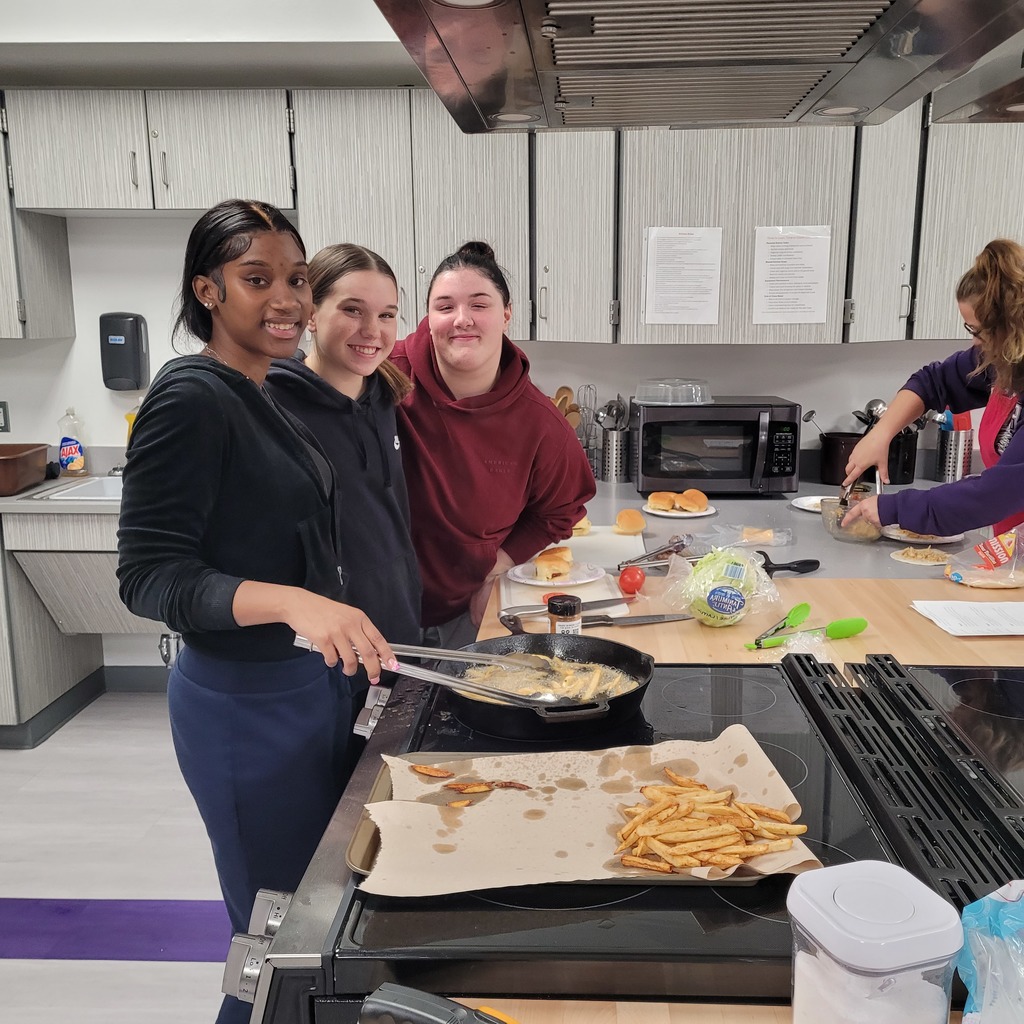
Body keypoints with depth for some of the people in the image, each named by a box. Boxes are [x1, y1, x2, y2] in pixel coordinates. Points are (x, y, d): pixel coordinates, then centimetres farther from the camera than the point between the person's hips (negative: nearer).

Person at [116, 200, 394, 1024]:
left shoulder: (261, 397, 8)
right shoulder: (190, 398, -18)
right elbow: (148, 574, -22)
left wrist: (342, 633, 23)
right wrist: (291, 602, -36)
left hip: (311, 685, 9)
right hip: (245, 702, -9)